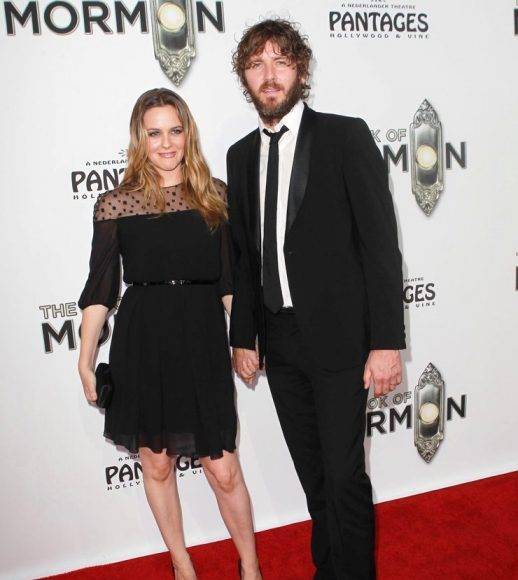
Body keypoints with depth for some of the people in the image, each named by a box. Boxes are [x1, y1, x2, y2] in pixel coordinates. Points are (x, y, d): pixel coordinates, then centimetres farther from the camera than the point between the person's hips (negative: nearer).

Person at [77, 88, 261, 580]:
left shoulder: (215, 195, 4)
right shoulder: (114, 204, -1)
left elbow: (230, 279, 8)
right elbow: (100, 289, 2)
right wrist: (85, 360, 2)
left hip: (203, 338, 0)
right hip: (141, 342, 0)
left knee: (222, 468, 2)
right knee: (157, 463, 13)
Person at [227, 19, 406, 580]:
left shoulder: (346, 136, -4)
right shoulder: (241, 154, 11)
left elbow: (380, 242, -9)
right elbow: (243, 255, 13)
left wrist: (386, 341, -14)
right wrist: (243, 336, 10)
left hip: (338, 338, -4)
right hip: (278, 343, 5)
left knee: (343, 474, 1)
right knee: (312, 473, 16)